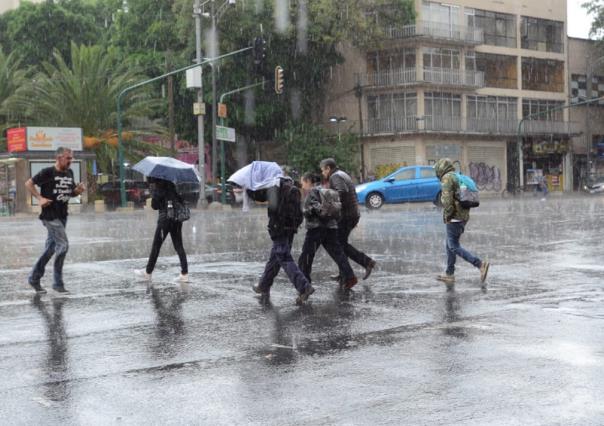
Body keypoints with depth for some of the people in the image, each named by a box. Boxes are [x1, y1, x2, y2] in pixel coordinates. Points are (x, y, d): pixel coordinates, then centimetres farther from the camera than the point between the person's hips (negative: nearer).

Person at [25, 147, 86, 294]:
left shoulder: (69, 173, 10)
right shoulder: (48, 172, -11)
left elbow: (71, 192, 20)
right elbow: (28, 184, -7)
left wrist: (79, 190, -1)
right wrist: (39, 198, -16)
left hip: (62, 216, 8)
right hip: (50, 216, -8)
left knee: (51, 248, 12)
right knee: (63, 245, -13)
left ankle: (34, 278, 24)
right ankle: (58, 283, -3)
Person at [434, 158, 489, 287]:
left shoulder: (447, 178, -10)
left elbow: (447, 198, -22)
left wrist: (447, 216, -13)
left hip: (453, 218, -9)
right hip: (463, 217, 9)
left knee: (454, 247, -9)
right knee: (450, 245, 15)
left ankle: (481, 264, -19)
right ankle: (449, 275, 18)